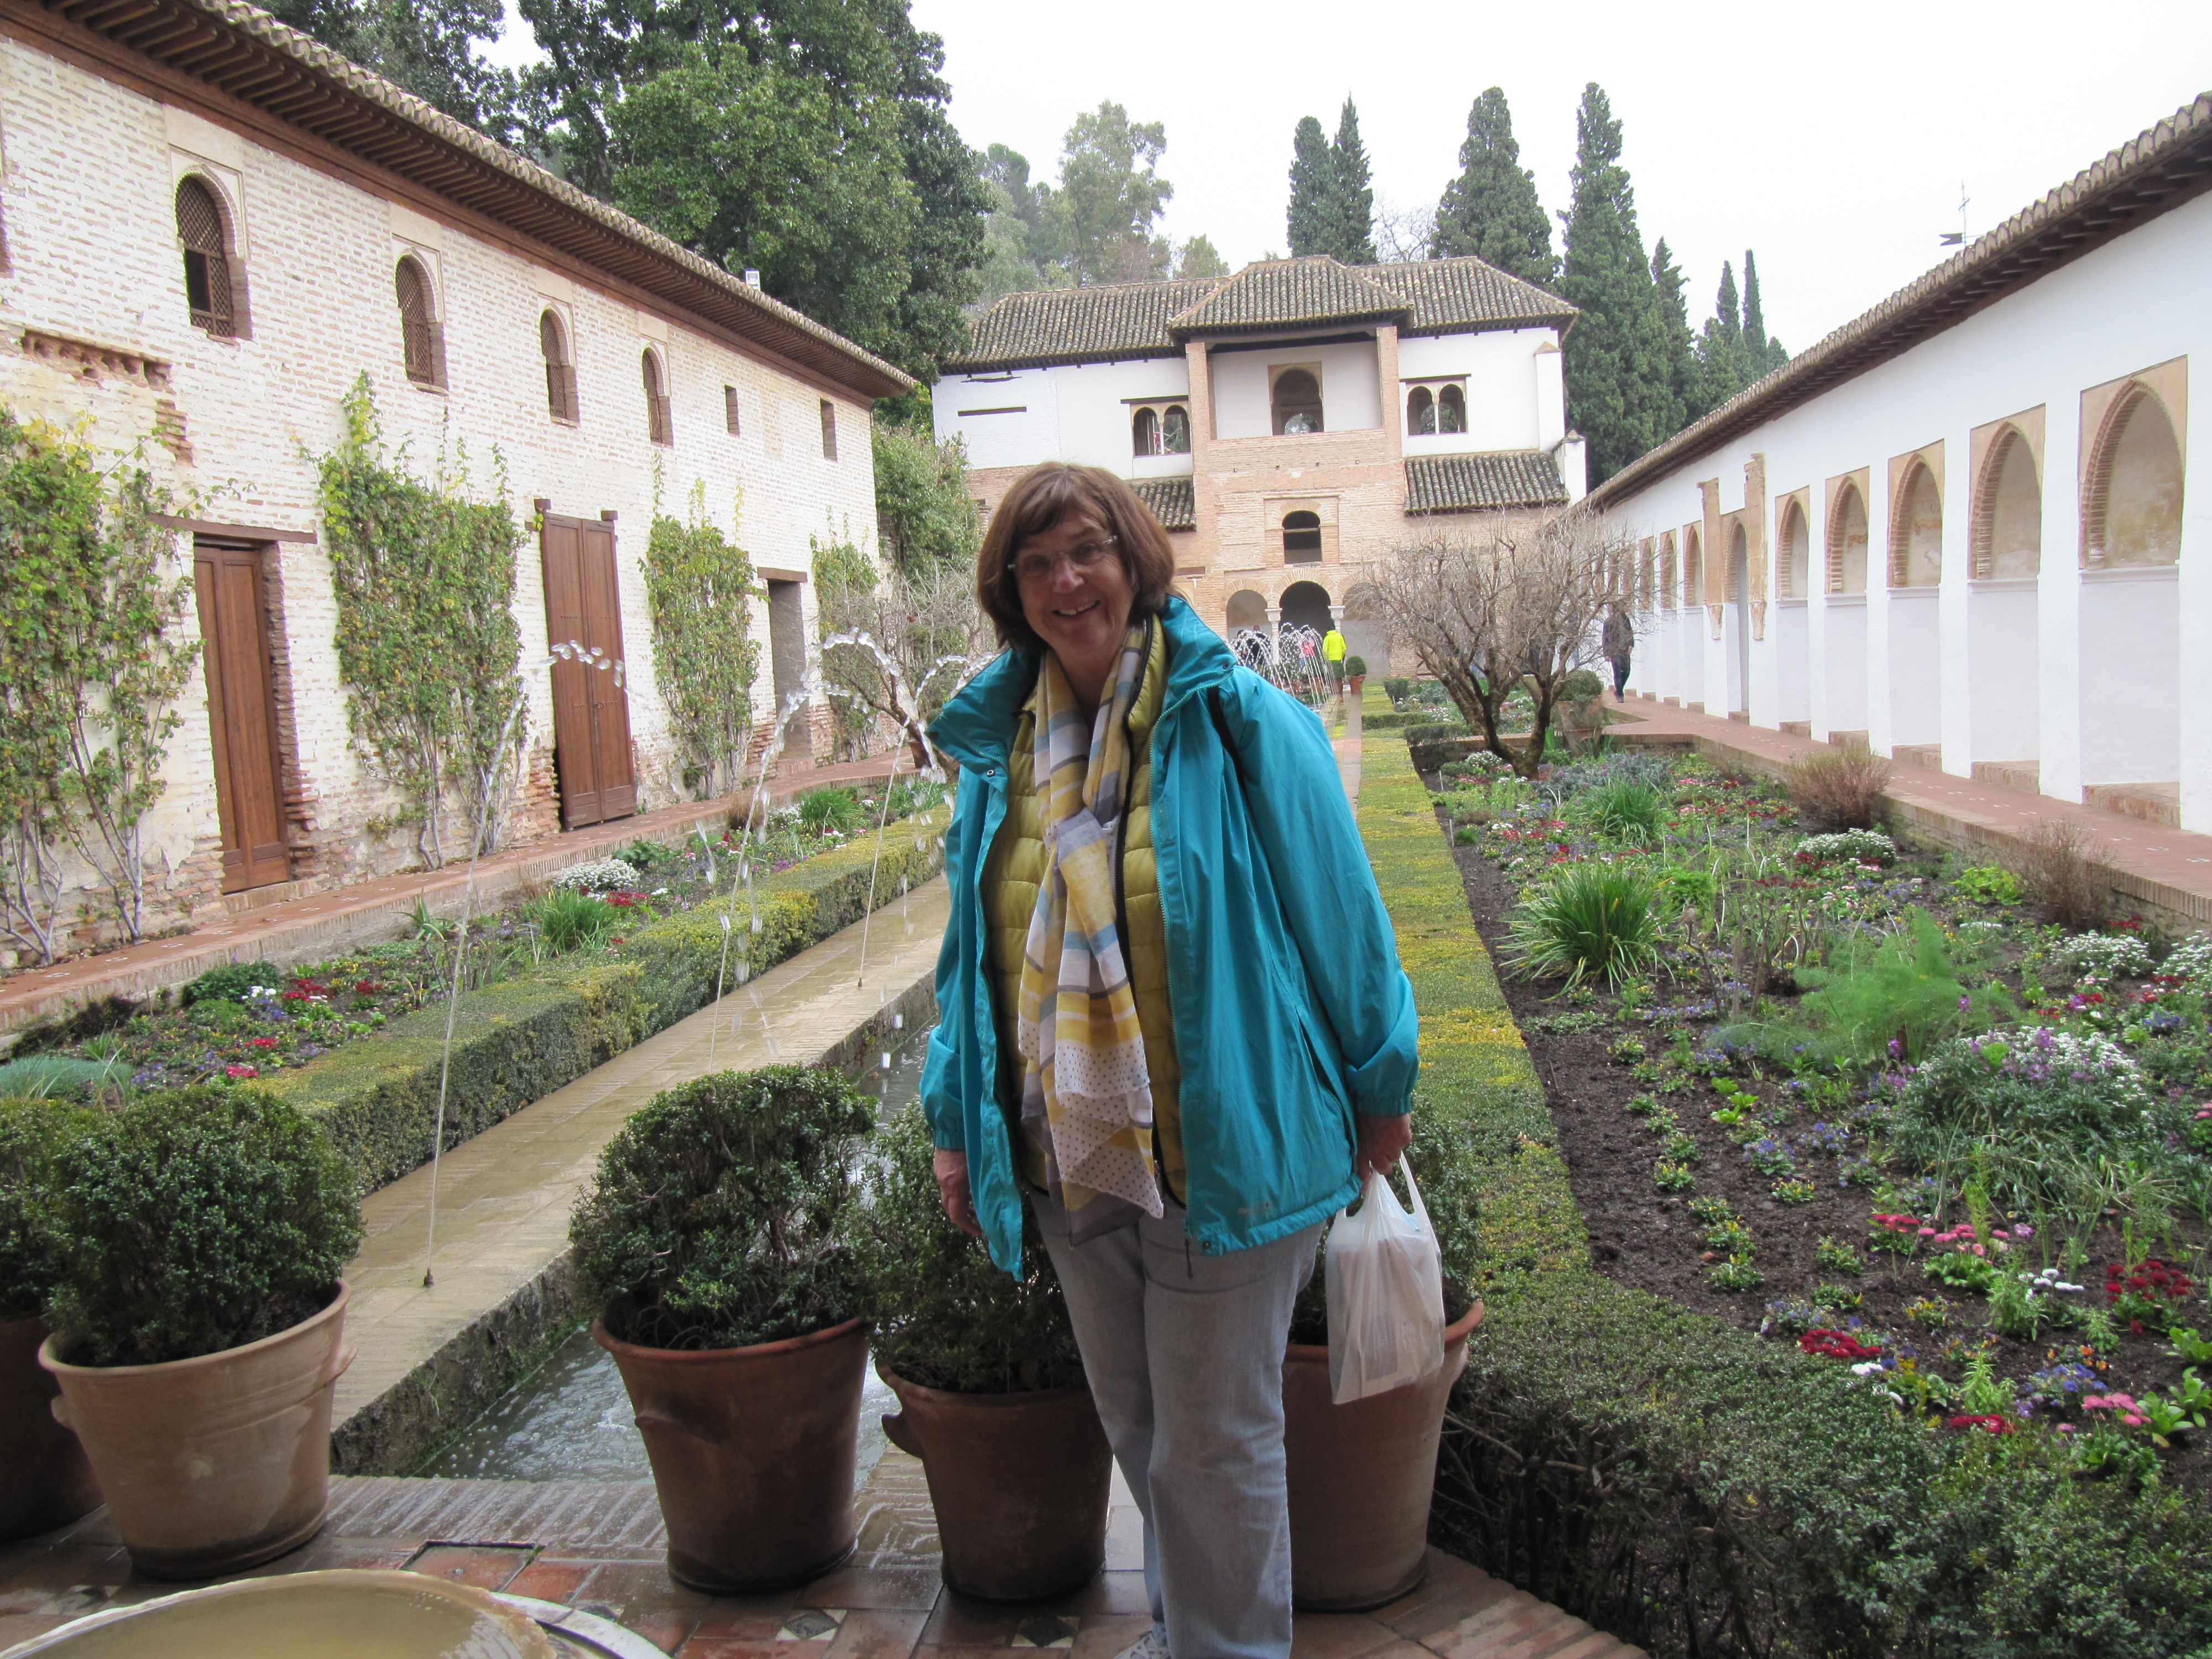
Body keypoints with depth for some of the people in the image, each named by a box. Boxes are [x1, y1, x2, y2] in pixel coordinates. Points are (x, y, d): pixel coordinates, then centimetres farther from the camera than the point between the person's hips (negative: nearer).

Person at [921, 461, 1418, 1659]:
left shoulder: (1238, 721, -12)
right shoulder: (998, 745, 3)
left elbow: (1339, 917, -5)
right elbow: (973, 950, 12)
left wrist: (1377, 1091, 1)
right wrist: (957, 1118, 11)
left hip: (1223, 1153, -5)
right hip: (1065, 1160, 6)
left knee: (1214, 1447, 8)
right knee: (1135, 1430, 23)